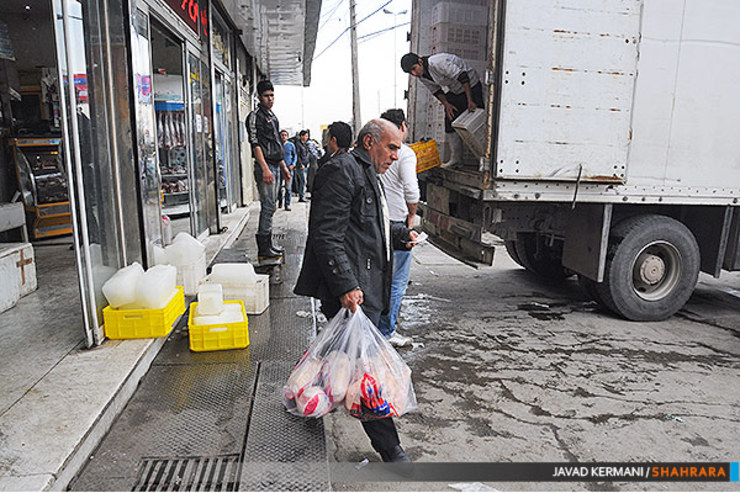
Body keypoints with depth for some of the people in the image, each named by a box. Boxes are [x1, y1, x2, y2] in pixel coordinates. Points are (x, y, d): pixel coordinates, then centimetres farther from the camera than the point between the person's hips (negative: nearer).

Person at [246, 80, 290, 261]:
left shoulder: (273, 116, 20)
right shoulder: (255, 116, -7)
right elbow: (255, 144, -15)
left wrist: (284, 167, 22)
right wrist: (265, 169, -23)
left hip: (275, 166, 9)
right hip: (265, 166, -9)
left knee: (270, 207, 12)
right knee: (268, 207, -10)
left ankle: (269, 244, 19)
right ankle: (264, 249, -5)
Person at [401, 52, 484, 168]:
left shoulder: (437, 62, -33)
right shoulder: (421, 76, -6)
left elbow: (462, 77, -31)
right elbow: (435, 90, 8)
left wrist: (470, 101, -32)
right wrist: (446, 104, -8)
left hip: (471, 86, -8)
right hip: (455, 91, 8)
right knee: (450, 121, 4)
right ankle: (455, 157, 12)